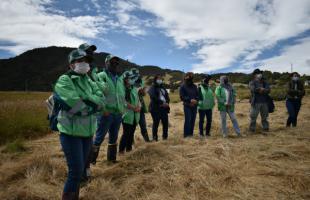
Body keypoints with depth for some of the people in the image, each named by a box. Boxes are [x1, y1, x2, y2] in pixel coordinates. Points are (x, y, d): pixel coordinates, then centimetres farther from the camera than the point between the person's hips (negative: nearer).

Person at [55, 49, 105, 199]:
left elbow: (101, 100, -2)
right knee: (76, 170, -4)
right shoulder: (64, 80, -11)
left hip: (88, 131, 7)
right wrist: (91, 106, -9)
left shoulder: (89, 81, 10)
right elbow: (75, 104, -23)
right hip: (71, 132, -7)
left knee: (80, 169, 17)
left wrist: (86, 100, -17)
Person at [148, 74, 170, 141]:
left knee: (165, 122, 1)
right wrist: (162, 103, -17)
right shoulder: (152, 88, 2)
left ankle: (165, 136, 13)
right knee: (156, 123, -6)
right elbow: (154, 97, -12)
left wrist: (167, 103, -7)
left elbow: (167, 96, 14)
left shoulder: (163, 88, 22)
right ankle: (155, 137, 2)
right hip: (155, 108, -5)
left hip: (164, 108, 6)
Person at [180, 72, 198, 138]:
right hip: (187, 106, -5)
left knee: (193, 120, 6)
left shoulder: (194, 86, 12)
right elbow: (182, 97, -8)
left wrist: (196, 100, -9)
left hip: (194, 106, 5)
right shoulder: (183, 86, -2)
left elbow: (197, 95, 12)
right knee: (188, 120, -8)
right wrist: (190, 100, -16)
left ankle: (191, 134, 16)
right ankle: (186, 135, -2)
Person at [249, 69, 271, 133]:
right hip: (256, 103, -4)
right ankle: (252, 130, 10)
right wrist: (261, 89, -11)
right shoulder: (252, 82, 1)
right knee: (253, 117, -1)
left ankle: (265, 129, 24)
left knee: (264, 117, 12)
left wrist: (262, 90, -17)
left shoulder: (264, 82, 13)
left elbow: (268, 90, -2)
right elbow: (253, 89, -18)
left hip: (264, 102, 4)